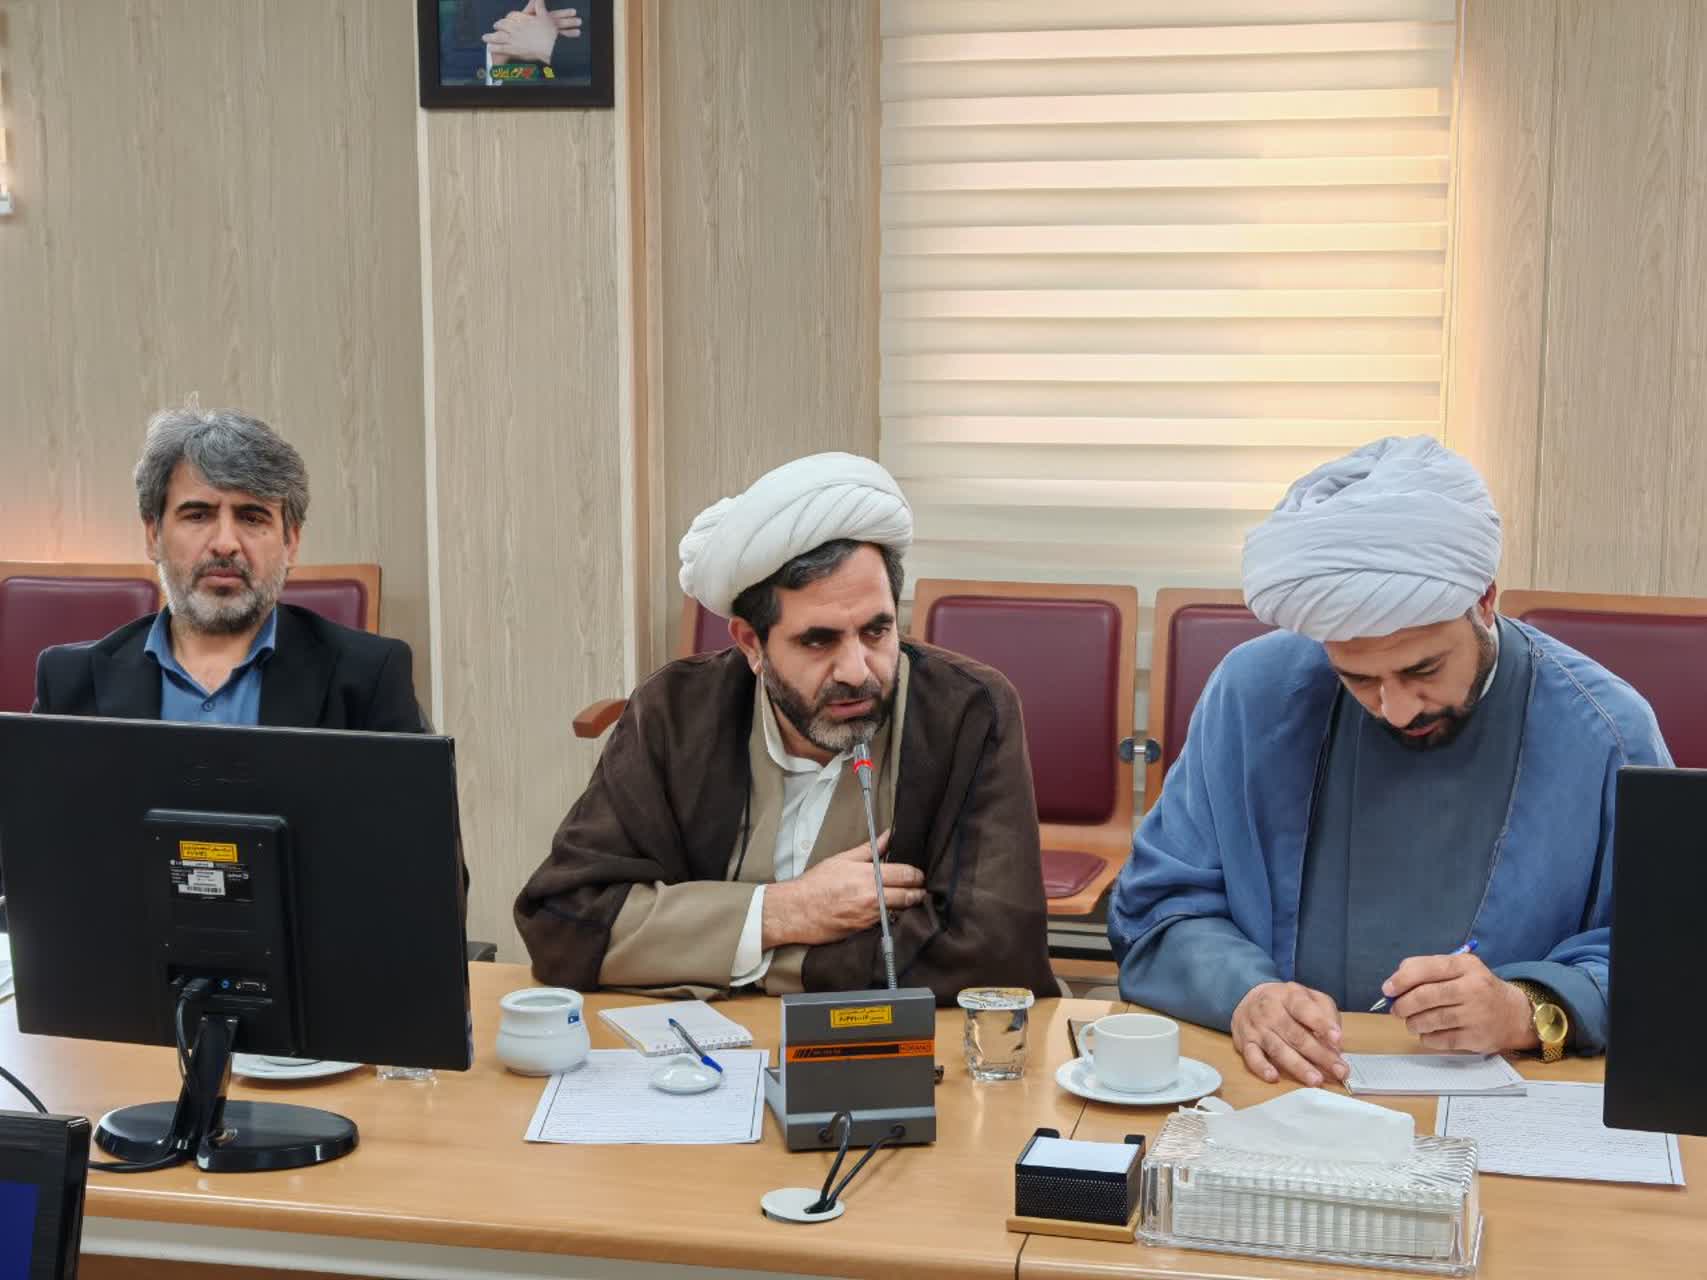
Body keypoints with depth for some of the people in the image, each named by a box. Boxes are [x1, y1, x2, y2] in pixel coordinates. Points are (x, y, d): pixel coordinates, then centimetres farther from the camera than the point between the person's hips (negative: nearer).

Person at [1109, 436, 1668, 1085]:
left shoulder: (1606, 733, -6)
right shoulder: (1254, 692, -1)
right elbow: (1157, 910, 3)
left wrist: (1526, 1012, -18)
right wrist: (1243, 995, -16)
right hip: (1279, 1095, 2)